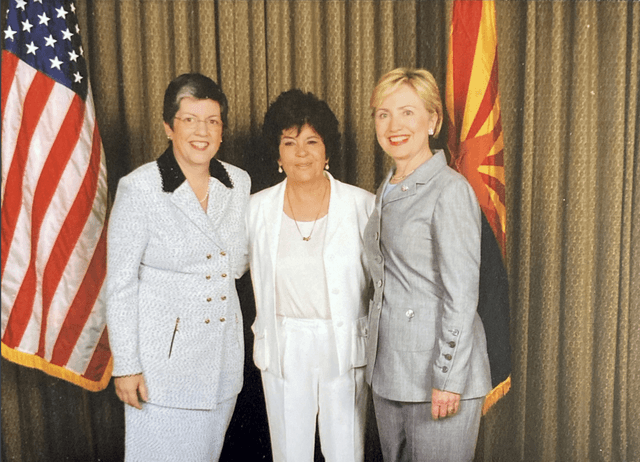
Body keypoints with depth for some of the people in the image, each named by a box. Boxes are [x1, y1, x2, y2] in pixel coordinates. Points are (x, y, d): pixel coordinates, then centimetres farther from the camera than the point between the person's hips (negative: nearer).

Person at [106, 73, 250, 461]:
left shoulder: (238, 182, 1)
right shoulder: (139, 189, -13)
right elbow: (120, 283, -9)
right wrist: (125, 365, -9)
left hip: (223, 352, 5)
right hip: (164, 353, -4)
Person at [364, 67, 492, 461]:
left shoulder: (450, 190, -14)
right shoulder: (387, 190, 11)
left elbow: (462, 295, -16)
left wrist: (447, 379, -17)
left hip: (439, 370, -7)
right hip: (388, 368, 8)